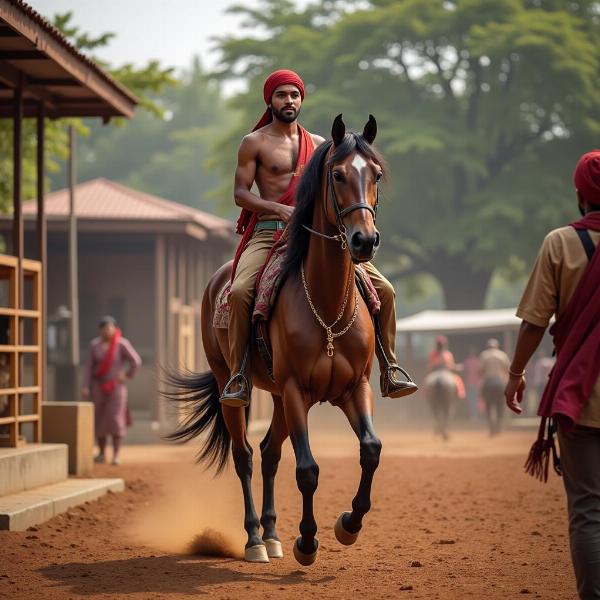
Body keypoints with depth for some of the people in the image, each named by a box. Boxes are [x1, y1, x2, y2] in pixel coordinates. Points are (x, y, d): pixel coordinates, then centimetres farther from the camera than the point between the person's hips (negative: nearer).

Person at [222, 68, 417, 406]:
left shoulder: (318, 144, 16)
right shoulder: (255, 143, 5)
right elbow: (240, 193, 0)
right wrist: (278, 209, -16)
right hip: (268, 232, -3)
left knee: (383, 290, -7)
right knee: (240, 292, -33)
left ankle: (390, 371, 2)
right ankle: (239, 376, -22)